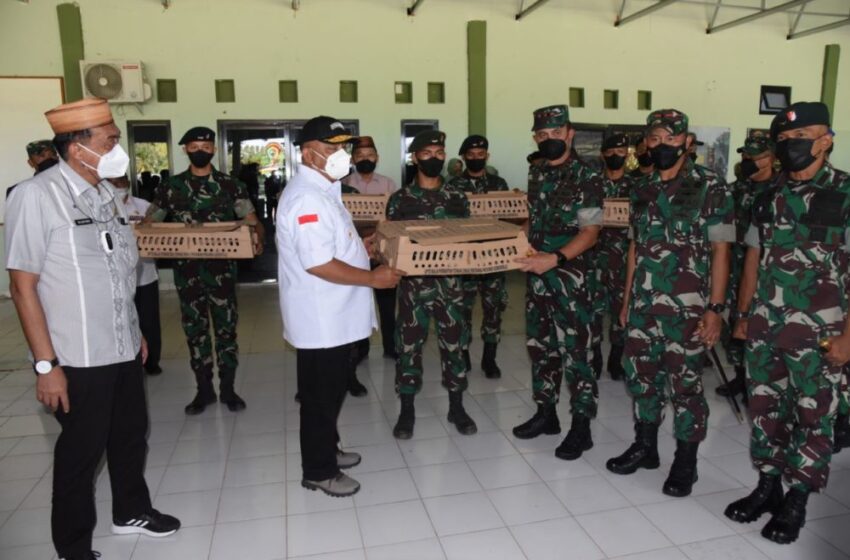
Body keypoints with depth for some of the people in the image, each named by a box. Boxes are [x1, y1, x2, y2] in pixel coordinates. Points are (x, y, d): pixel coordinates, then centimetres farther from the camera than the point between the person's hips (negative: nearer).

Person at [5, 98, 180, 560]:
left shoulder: (105, 193, 5)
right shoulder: (37, 196, -16)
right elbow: (23, 284, -16)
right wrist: (46, 364, -17)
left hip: (123, 348, 7)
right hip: (77, 359, -6)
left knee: (131, 436, 21)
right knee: (80, 452, 11)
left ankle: (131, 511, 45)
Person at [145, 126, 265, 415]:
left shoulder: (230, 185, 1)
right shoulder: (171, 187, 5)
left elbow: (253, 221, -3)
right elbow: (150, 223, 10)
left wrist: (258, 239, -25)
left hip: (221, 267, -2)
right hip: (186, 268, 2)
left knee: (226, 327, 4)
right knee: (194, 329, 9)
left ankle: (228, 388, 18)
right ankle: (203, 389, 22)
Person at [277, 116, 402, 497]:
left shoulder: (321, 189, 13)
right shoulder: (307, 198, -22)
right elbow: (318, 264, -27)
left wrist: (364, 244, 12)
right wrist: (373, 278, -20)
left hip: (334, 316, 10)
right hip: (320, 319, -10)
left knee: (331, 392, 22)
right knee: (320, 396, 4)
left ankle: (327, 450, 38)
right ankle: (318, 470, 20)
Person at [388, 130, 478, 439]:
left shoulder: (457, 198, 6)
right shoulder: (400, 199, -1)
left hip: (450, 282, 2)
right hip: (413, 283, -2)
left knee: (453, 344, 10)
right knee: (409, 346, 6)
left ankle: (456, 407, 26)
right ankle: (407, 410, 21)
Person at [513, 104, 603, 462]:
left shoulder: (586, 177, -10)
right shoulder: (536, 173, 11)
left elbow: (590, 232, -15)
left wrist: (555, 259, -27)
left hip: (569, 276, -7)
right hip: (536, 273, 7)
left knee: (573, 351, -1)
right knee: (539, 345, 14)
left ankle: (581, 427, 11)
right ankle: (546, 413, 29)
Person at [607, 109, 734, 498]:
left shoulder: (711, 188, -6)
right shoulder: (642, 190, 10)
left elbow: (720, 251, -7)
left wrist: (715, 309, -13)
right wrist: (627, 300, 14)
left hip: (687, 308, -5)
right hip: (643, 305, 5)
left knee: (685, 385, 5)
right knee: (640, 377, 13)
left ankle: (685, 462, 22)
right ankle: (645, 447, 31)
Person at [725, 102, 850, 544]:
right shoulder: (767, 198, 8)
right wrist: (743, 315, 11)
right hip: (764, 327, 5)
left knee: (812, 416, 8)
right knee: (765, 408, 13)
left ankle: (796, 501, 23)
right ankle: (767, 487, 29)